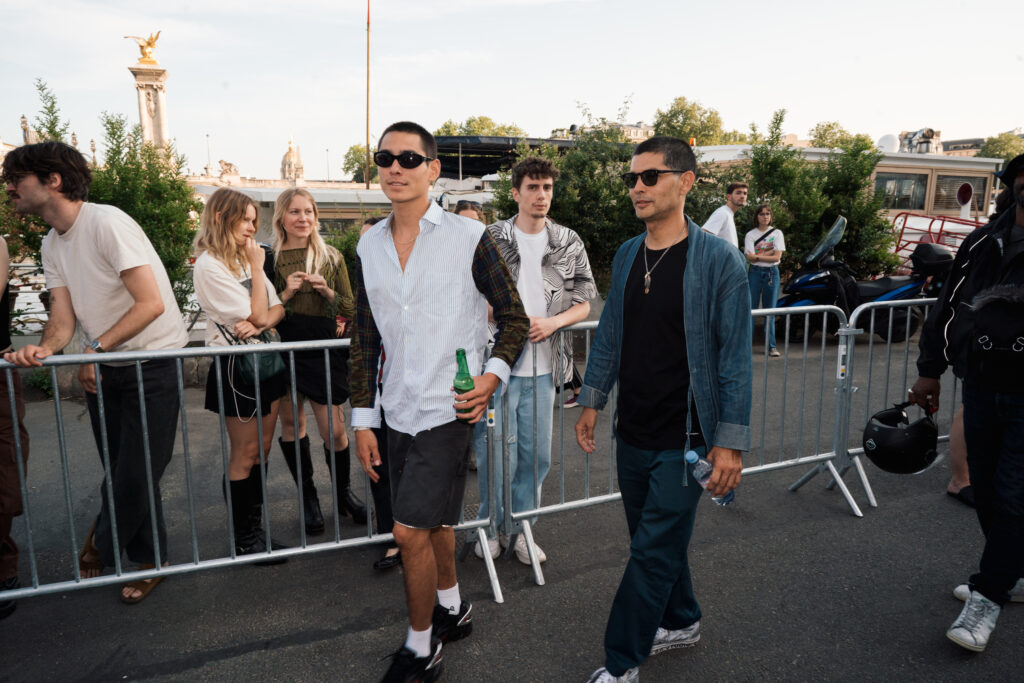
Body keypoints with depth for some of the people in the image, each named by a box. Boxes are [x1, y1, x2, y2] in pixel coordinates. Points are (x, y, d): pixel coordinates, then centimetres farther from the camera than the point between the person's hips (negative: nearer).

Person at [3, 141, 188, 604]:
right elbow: (63, 318, 1)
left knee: (135, 475, -1)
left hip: (153, 364, -7)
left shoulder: (107, 223, -17)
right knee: (123, 472, 11)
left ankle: (101, 541, 28)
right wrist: (44, 348, -21)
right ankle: (148, 560, 29)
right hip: (102, 369, 8)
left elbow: (151, 304, -23)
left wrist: (95, 347, -18)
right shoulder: (51, 245, 10)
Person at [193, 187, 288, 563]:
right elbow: (257, 314, -16)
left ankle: (255, 528, 25)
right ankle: (243, 539, 17)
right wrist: (256, 267, -9)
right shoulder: (210, 266, -14)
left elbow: (277, 308, 6)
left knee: (261, 449, 12)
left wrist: (257, 324, -15)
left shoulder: (244, 259, 13)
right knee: (245, 454, 2)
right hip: (237, 364, -8)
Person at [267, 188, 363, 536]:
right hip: (285, 349, 0)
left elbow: (350, 310, 5)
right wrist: (286, 294, -12)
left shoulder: (331, 257, 5)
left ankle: (344, 492, 23)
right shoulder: (268, 259, 2)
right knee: (291, 423, 8)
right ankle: (308, 497, 25)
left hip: (324, 351, 0)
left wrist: (327, 291, -12)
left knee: (335, 431, -1)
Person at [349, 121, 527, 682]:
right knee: (433, 521, 20)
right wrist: (363, 420, 8)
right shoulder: (368, 247, 5)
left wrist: (493, 374, -16)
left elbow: (514, 316, -1)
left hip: (447, 408, -5)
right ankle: (453, 607, 43)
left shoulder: (469, 238, -8)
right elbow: (364, 341, 9)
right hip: (398, 411, 5)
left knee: (410, 530, -5)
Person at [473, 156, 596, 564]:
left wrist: (552, 322, -12)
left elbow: (583, 304, 7)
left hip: (543, 367, 3)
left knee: (535, 454, 12)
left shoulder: (569, 244, 6)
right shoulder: (490, 239, -1)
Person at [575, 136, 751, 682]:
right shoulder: (626, 256, 5)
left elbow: (735, 358, -12)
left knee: (652, 553, 2)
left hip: (684, 439, -6)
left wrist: (730, 442, -14)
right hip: (632, 432, 6)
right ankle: (681, 622, 43)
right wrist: (591, 402, 12)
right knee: (657, 542, 20)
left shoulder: (719, 261, -12)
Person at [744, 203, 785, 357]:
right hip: (755, 272, -1)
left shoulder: (777, 233, 6)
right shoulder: (750, 235, 3)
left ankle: (771, 346, 6)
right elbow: (750, 258, -9)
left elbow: (777, 257, -5)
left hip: (772, 272, 1)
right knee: (751, 308, -4)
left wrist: (757, 256, -12)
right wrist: (769, 252, -11)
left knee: (770, 310, 3)